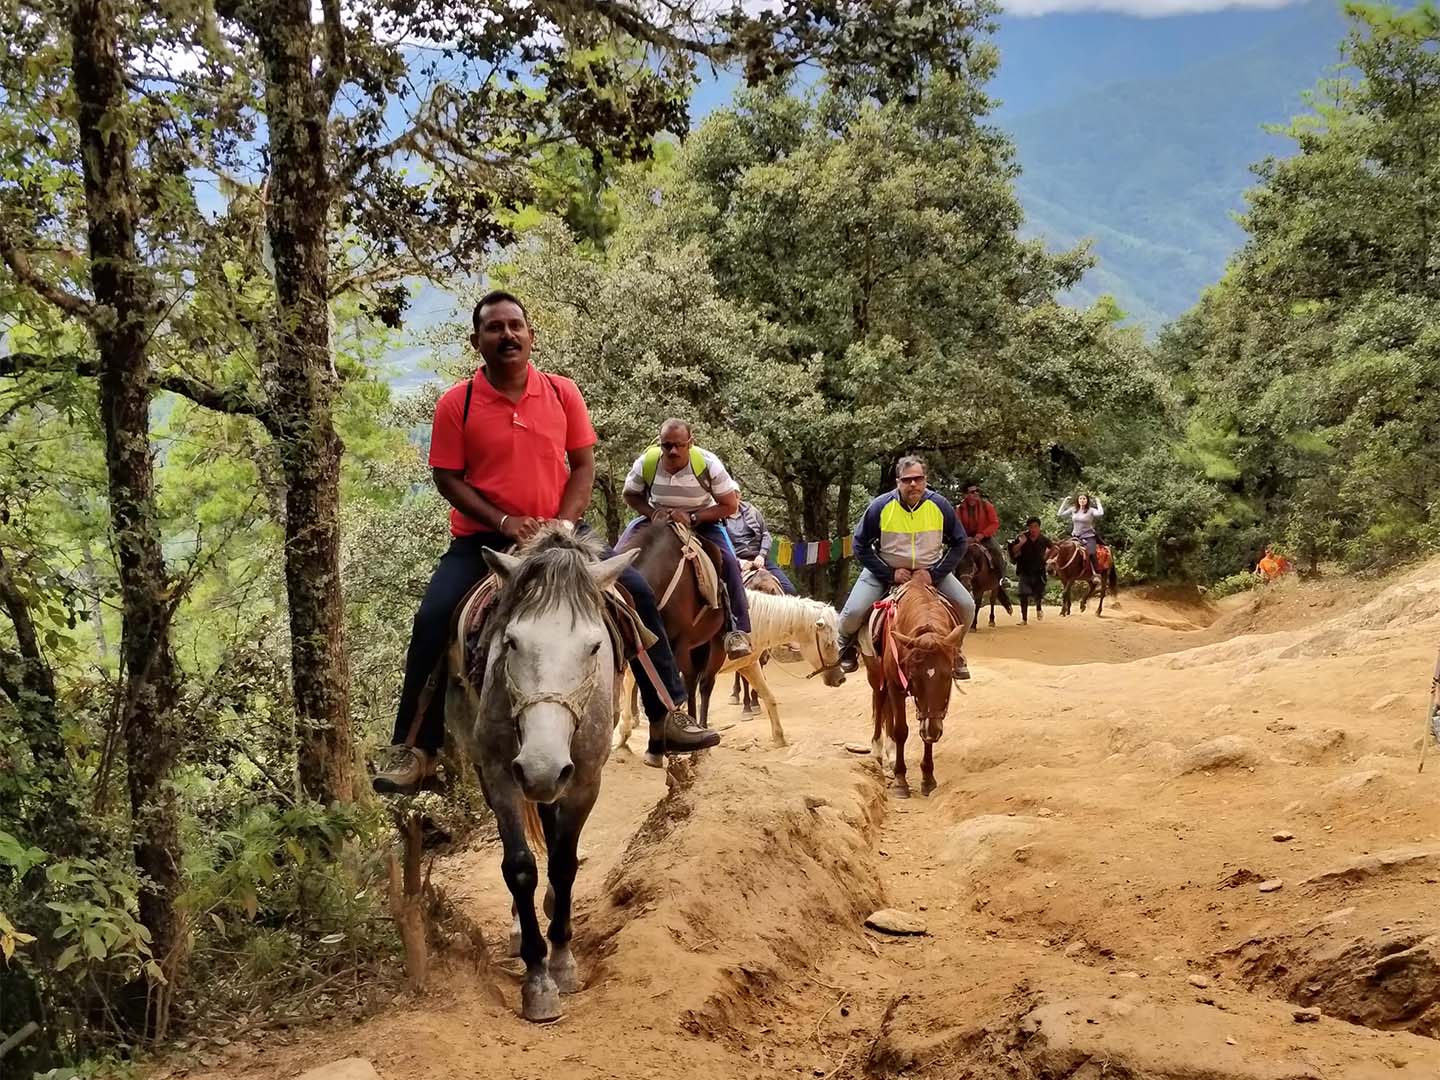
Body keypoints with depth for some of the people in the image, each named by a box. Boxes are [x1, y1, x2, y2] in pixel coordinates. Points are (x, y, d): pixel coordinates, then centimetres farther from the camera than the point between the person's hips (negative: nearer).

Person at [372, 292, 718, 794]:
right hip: (482, 538, -2)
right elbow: (447, 477, -6)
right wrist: (504, 522, -18)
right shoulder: (455, 404, -6)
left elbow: (583, 465, 2)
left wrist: (563, 523, -14)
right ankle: (414, 751, -9)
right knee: (432, 619, -22)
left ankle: (668, 717, 0)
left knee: (637, 592, -11)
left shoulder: (563, 393, 1)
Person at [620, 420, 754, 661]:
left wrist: (692, 518, -28)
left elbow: (730, 505, -16)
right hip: (657, 518, 2)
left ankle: (738, 630, -19)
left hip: (702, 521, -2)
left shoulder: (708, 464, -24)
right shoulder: (646, 463, -20)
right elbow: (630, 495, 0)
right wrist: (652, 513, -20)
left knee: (729, 561, -25)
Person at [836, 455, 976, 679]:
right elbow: (861, 546, -9)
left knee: (966, 605, -12)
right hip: (885, 570, -2)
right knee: (854, 612, -20)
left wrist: (933, 574, -15)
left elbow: (959, 543, -3)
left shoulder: (940, 505, -14)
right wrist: (890, 573, -17)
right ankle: (846, 646, 17)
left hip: (930, 571, 2)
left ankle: (954, 648, 19)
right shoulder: (880, 507, -18)